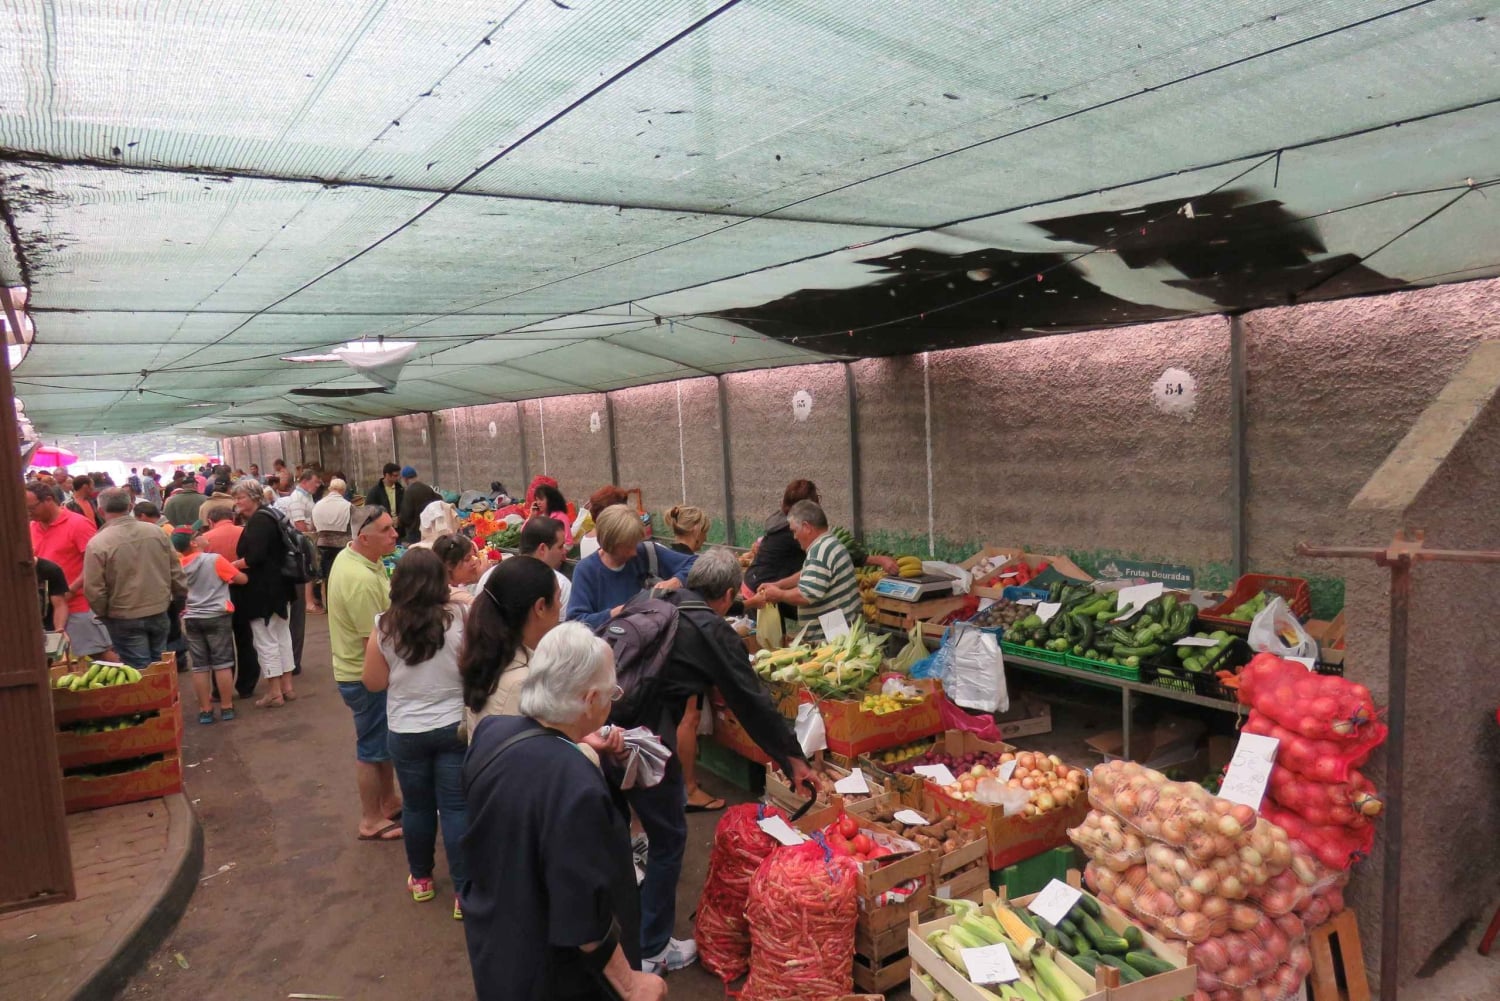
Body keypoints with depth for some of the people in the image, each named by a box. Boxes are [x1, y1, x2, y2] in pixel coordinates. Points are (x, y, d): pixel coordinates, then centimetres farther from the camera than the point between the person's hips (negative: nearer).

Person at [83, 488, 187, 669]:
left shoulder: (97, 543, -15)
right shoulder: (156, 532, -4)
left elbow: (94, 589, -12)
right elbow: (176, 573, 2)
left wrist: (104, 614, 4)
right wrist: (180, 598, 17)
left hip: (125, 620, -3)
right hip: (159, 613, 4)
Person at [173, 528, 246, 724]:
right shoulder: (214, 559, -11)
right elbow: (242, 579, -6)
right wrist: (230, 573, 14)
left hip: (191, 618, 4)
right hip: (217, 616, -4)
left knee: (200, 666, 7)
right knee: (222, 663, 3)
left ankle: (205, 710, 11)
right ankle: (227, 707, 7)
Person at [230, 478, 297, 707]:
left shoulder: (258, 521, -18)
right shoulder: (271, 515, 12)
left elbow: (254, 558, -27)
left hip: (263, 590, -10)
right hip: (279, 586, 10)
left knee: (266, 640, -1)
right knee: (282, 637, 14)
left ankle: (274, 693, 4)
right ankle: (287, 687, 21)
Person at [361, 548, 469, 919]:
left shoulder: (385, 626, -9)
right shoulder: (459, 618, -14)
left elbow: (373, 683, 0)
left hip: (405, 732, 1)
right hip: (455, 727, -1)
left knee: (416, 805, 18)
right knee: (456, 808, 5)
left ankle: (420, 879, 36)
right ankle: (464, 892, 9)